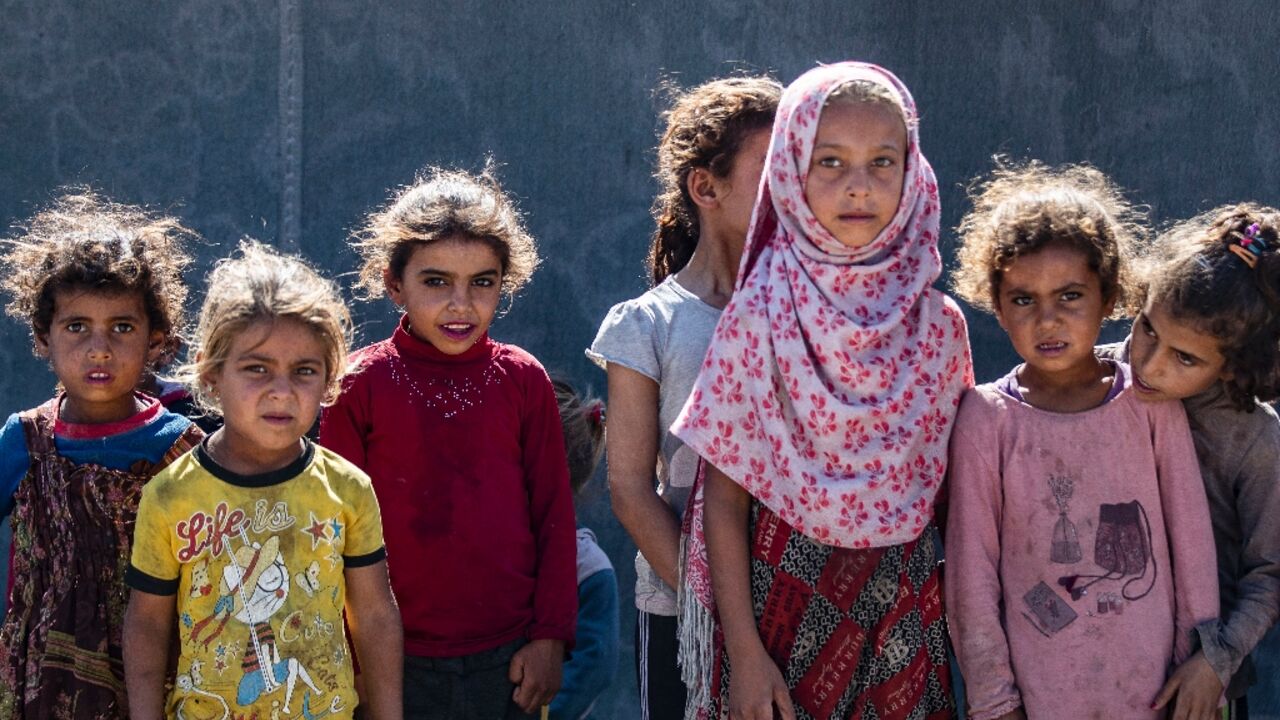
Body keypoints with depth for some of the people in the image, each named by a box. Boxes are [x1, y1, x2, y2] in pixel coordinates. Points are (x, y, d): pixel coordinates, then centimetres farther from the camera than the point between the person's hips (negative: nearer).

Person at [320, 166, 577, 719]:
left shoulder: (523, 380, 1)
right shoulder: (360, 384, -2)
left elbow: (554, 513, 5)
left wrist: (550, 635, 2)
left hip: (508, 656, 1)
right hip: (397, 659, -1)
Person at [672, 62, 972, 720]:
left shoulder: (939, 323, -1)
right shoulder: (759, 317, -9)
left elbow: (948, 487, 8)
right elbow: (725, 498, -8)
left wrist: (953, 610, 4)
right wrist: (744, 653, -11)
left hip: (905, 610, 3)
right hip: (788, 605, -2)